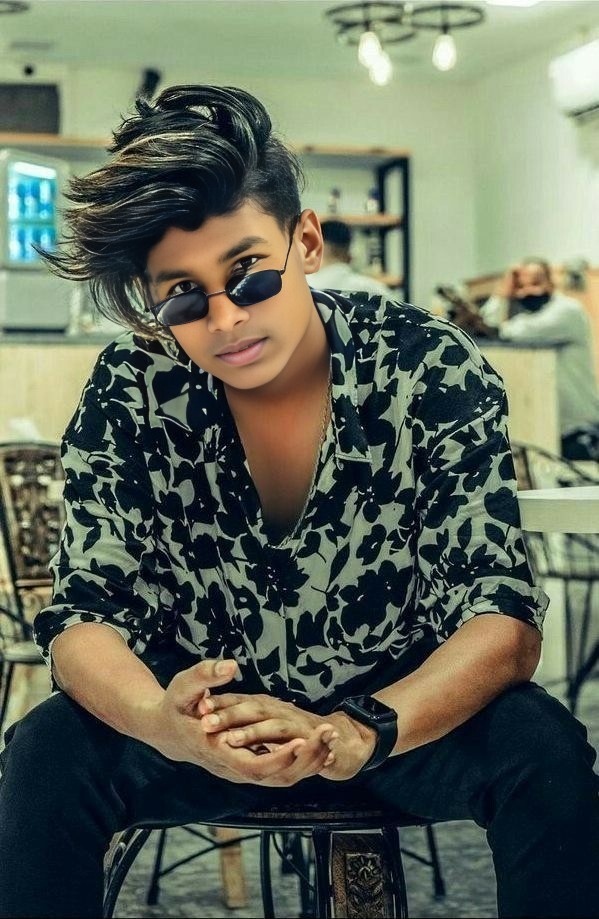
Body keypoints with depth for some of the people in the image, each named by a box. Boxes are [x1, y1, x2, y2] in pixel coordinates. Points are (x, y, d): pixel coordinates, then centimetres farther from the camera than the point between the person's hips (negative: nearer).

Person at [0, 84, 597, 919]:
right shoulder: (131, 395, -13)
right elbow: (83, 616, -14)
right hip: (210, 716, 1)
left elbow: (504, 622, -22)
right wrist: (164, 722, -39)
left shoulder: (432, 374, -18)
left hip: (403, 710, -1)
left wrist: (354, 734, -41)